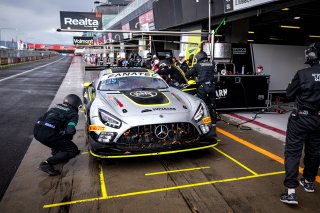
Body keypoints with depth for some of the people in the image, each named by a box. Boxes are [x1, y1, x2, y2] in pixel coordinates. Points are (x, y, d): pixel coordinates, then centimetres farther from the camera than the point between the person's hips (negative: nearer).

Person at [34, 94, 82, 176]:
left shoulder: (56, 107, 26)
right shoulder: (73, 114, 5)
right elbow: (70, 131, -11)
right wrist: (67, 138, 13)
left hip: (36, 130, 8)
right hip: (47, 134, -8)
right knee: (73, 150, 1)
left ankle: (56, 151, 29)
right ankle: (47, 164, -8)